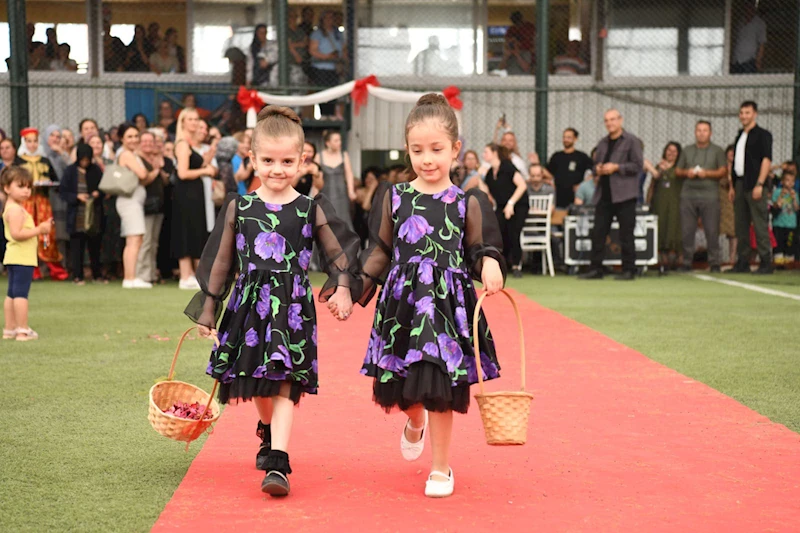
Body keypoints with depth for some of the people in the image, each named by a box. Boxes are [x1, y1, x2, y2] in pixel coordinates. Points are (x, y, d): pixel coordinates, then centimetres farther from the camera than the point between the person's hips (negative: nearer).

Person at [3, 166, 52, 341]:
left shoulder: (11, 208, 17)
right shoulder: (16, 209, -16)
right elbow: (17, 234, -24)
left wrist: (40, 229, 13)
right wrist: (39, 230, -21)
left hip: (14, 256, 11)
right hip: (22, 258, -11)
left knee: (11, 294, 13)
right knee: (21, 293, -9)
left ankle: (9, 329, 18)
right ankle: (22, 330, -9)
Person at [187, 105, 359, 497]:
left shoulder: (311, 210, 0)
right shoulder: (239, 208, 4)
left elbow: (339, 253, 6)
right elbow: (220, 261, 9)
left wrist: (342, 289, -9)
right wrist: (208, 308, 11)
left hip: (293, 307, -2)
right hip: (249, 303, 2)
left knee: (284, 383, -10)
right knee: (257, 383, 13)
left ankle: (277, 462, -14)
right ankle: (267, 429, 43)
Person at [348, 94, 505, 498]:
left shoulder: (467, 203, 1)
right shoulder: (394, 197, 5)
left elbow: (482, 251, 4)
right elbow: (380, 251, 10)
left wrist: (490, 264, -19)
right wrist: (355, 290, 4)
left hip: (449, 305, -2)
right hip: (401, 304, 2)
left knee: (440, 389, -2)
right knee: (401, 387, 7)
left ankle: (441, 469, 16)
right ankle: (415, 423, 45)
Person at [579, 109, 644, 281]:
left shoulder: (631, 141, -1)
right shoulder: (602, 143, 18)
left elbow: (638, 165, -7)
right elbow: (595, 164, 26)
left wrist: (616, 167, -15)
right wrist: (598, 169, 2)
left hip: (624, 194, -6)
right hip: (604, 194, 6)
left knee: (626, 234, -2)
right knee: (598, 233, 3)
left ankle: (628, 270, 5)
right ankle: (596, 269, 8)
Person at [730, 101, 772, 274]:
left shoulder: (763, 135, -2)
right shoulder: (740, 136, 20)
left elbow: (766, 160, -10)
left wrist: (760, 184, -18)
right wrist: (733, 186, 15)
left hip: (754, 185, -7)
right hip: (739, 184, 7)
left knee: (760, 225, -8)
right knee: (740, 225, 6)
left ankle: (766, 262, -7)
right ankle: (742, 262, 10)